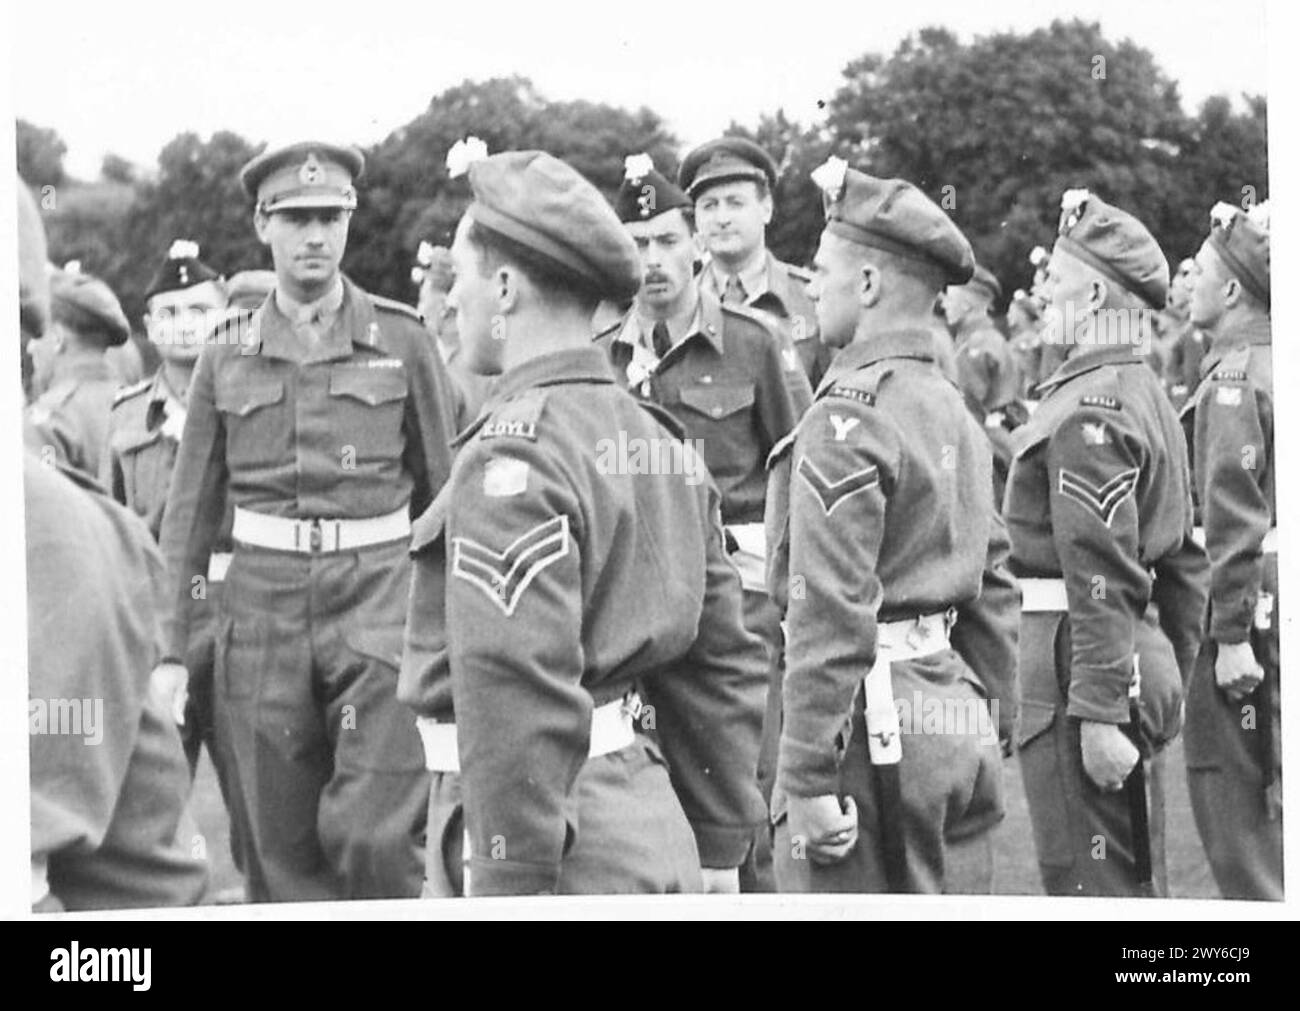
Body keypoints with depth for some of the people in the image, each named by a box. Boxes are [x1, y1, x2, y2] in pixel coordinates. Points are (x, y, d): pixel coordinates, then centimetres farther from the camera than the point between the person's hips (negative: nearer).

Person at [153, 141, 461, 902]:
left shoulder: (401, 341, 2)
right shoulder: (227, 356, 7)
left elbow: (445, 491, 5)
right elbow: (191, 509, 9)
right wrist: (170, 650, 5)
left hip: (380, 593, -2)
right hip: (262, 607, 2)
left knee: (373, 834, -14)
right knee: (277, 848, 6)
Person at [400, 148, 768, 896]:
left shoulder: (514, 456, -16)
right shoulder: (658, 438, 13)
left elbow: (519, 700, -23)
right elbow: (725, 661, 15)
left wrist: (514, 889, -21)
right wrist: (720, 845, 19)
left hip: (572, 858, -9)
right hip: (654, 827, 9)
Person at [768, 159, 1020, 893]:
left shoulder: (849, 415, -14)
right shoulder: (955, 412, 12)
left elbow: (831, 615, -19)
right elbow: (996, 592, 16)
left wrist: (808, 779, -17)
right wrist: (993, 731, 21)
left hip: (873, 723, -9)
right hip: (956, 715, 9)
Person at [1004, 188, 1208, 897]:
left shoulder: (1089, 408, -16)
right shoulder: (1148, 396, 14)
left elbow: (1100, 577, -21)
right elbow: (1184, 566, 18)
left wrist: (1100, 714, -22)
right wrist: (1171, 678, 23)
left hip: (1084, 664, -10)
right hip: (1147, 659, 10)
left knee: (1093, 886, -4)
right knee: (1138, 884, 16)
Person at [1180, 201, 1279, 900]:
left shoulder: (1233, 378, -13)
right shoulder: (1278, 365, 13)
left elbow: (1236, 516, -18)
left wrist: (1233, 634, -18)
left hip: (1260, 607, -9)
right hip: (1277, 604, 9)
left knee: (1237, 814, -2)